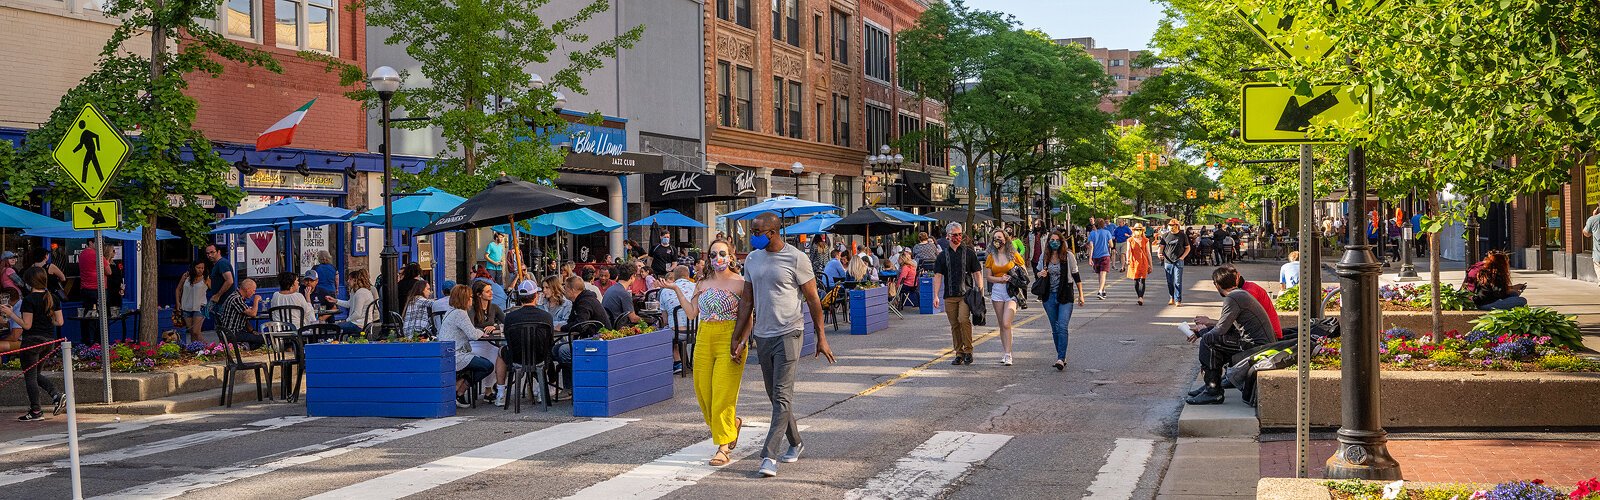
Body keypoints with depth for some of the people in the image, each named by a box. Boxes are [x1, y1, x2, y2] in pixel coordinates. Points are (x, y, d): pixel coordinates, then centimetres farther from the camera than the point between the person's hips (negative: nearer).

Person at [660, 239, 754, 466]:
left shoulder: (740, 283, -2)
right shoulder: (703, 284, 13)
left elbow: (747, 317, -4)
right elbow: (692, 312, 9)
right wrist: (676, 289, 6)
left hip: (729, 341, -5)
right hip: (704, 340, 5)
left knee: (723, 394, -8)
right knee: (703, 392, 5)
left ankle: (723, 448, -3)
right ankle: (732, 423, 30)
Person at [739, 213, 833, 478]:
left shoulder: (796, 259, -9)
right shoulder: (752, 260, 8)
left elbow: (813, 300, -5)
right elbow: (749, 302, 14)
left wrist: (821, 337, -5)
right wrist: (740, 338, 9)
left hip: (788, 334, -6)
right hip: (762, 336, 6)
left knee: (782, 396, -10)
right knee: (775, 396, 14)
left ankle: (769, 455, -12)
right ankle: (795, 443, 30)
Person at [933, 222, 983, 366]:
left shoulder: (969, 253, 7)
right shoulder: (943, 255, 10)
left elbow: (977, 273, 7)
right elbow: (938, 276, 7)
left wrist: (980, 293, -1)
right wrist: (936, 296, -2)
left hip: (966, 293, -3)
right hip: (949, 296, 3)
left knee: (963, 319, -20)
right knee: (954, 325, 5)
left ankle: (968, 351, -8)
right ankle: (959, 354, 13)